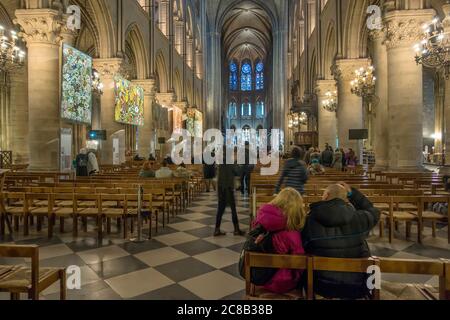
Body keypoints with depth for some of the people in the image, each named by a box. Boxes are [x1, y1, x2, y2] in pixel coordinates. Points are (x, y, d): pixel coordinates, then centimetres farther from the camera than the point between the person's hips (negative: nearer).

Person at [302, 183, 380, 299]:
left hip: (323, 286, -1)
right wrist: (352, 193, 12)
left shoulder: (310, 221, -16)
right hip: (357, 286, 1)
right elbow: (374, 212, 12)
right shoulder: (359, 218, -13)